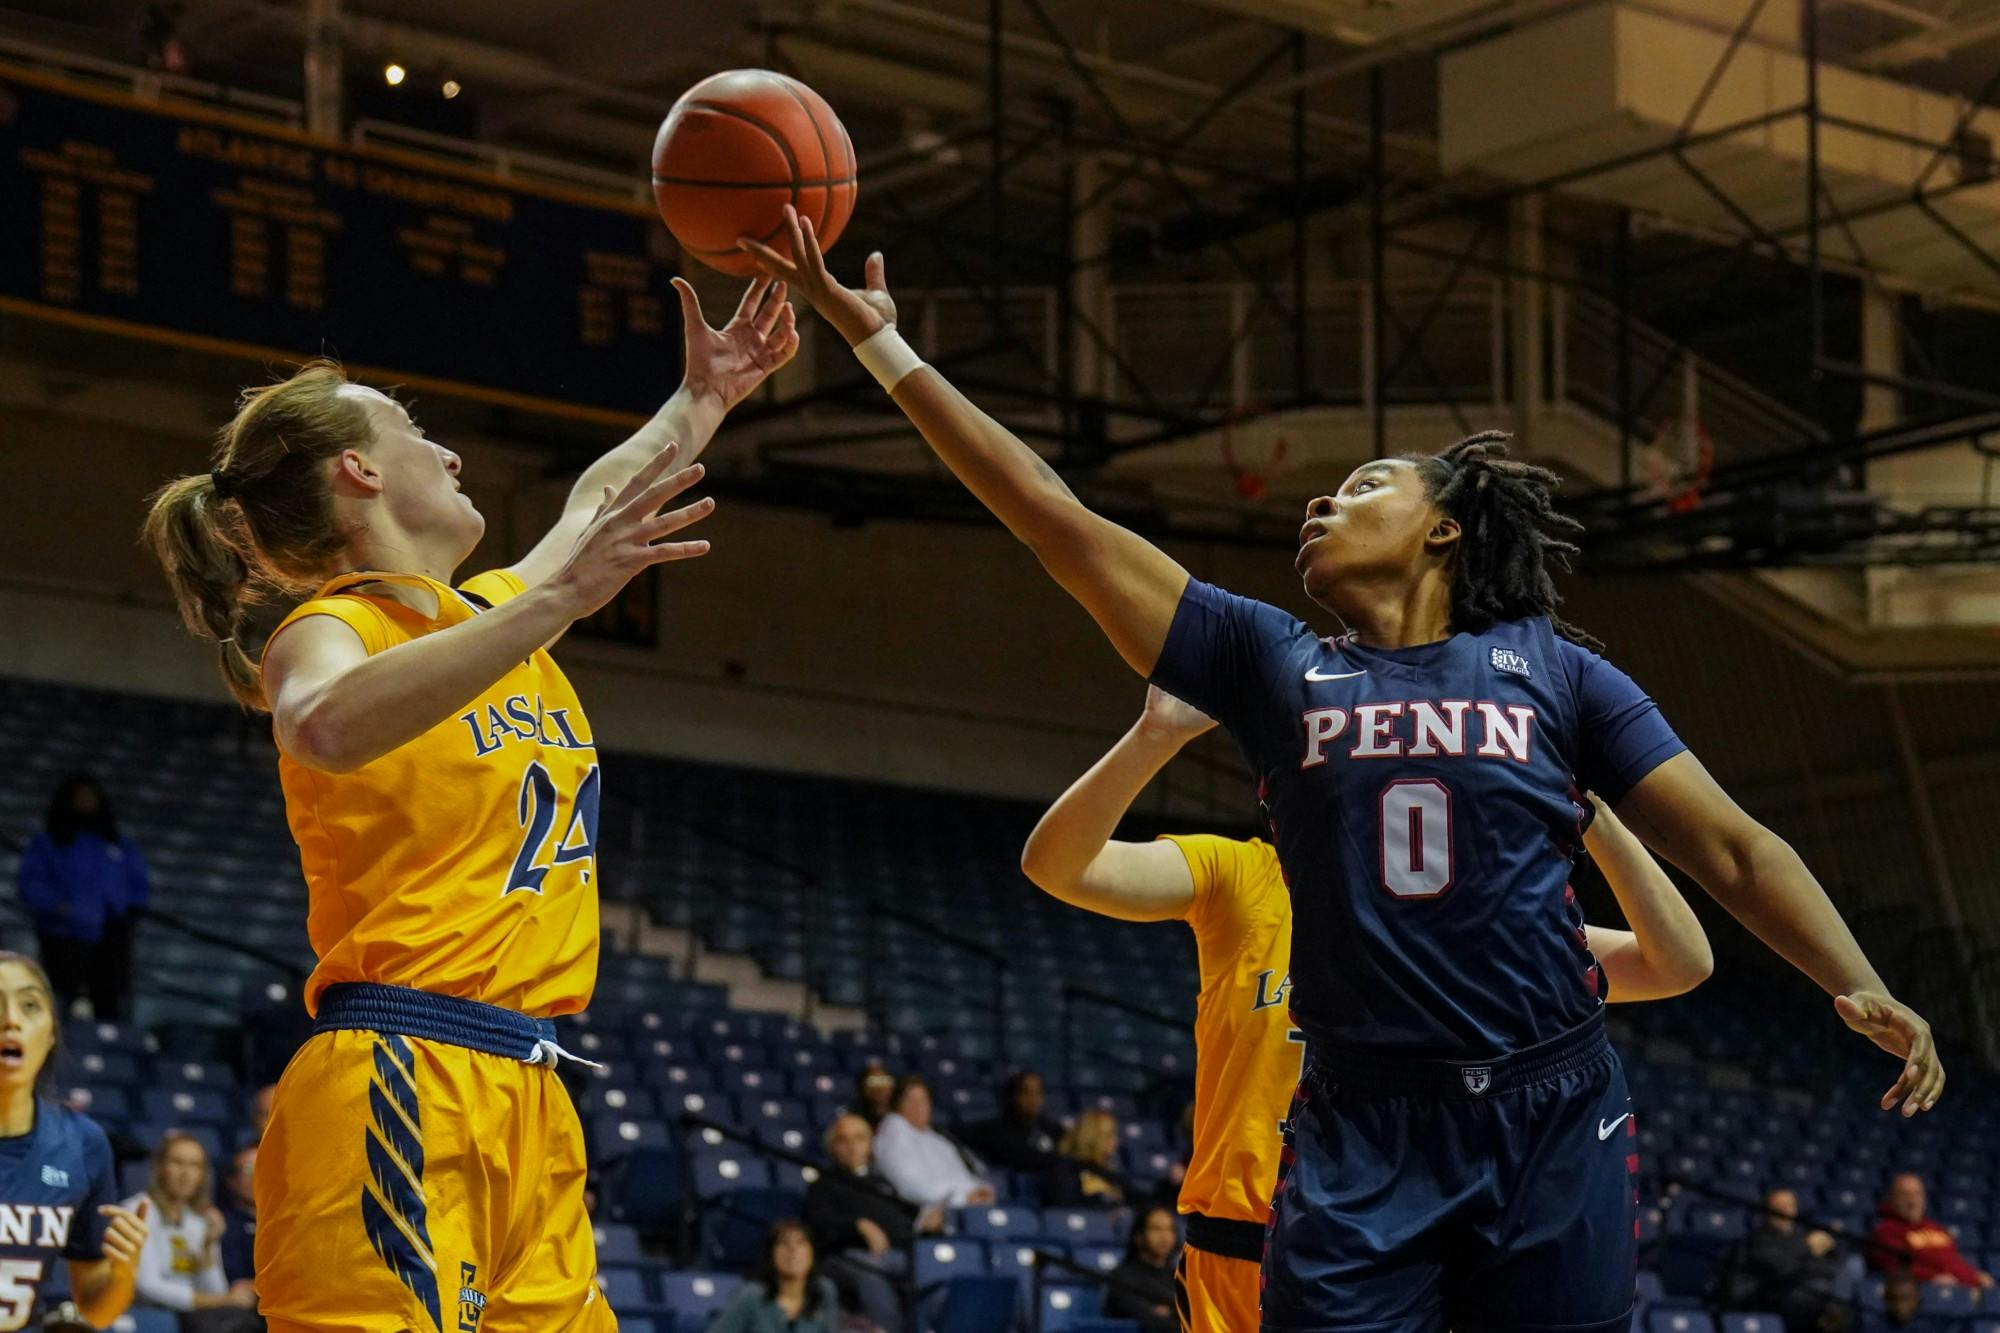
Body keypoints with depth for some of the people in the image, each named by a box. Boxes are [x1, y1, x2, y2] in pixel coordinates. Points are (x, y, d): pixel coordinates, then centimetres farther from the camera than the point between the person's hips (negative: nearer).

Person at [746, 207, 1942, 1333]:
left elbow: (1732, 848, 4)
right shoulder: (1274, 664, 9)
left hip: (1552, 1122, -1)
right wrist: (879, 341, 5)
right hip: (1363, 1135, 1)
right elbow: (1053, 515, 7)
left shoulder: (1552, 670, 7)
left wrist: (1860, 987, -12)